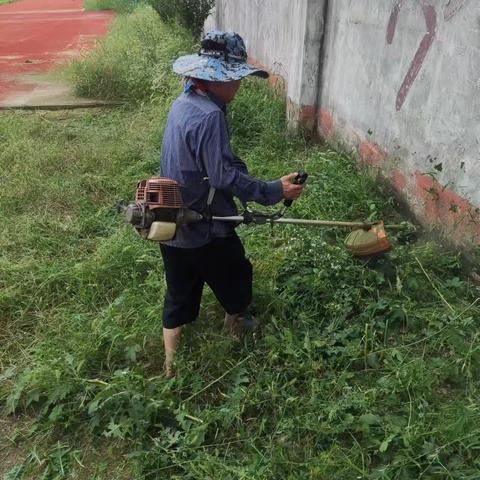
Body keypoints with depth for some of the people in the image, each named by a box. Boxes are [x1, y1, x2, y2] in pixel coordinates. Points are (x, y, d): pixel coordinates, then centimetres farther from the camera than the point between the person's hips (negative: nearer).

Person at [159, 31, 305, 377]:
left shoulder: (184, 103, 5)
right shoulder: (209, 115, -25)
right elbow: (224, 176, -28)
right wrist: (275, 191, -22)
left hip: (172, 224, 8)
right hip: (205, 229, -8)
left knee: (179, 295, 18)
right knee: (236, 275, 21)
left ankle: (172, 368, 29)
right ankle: (237, 324, 47)